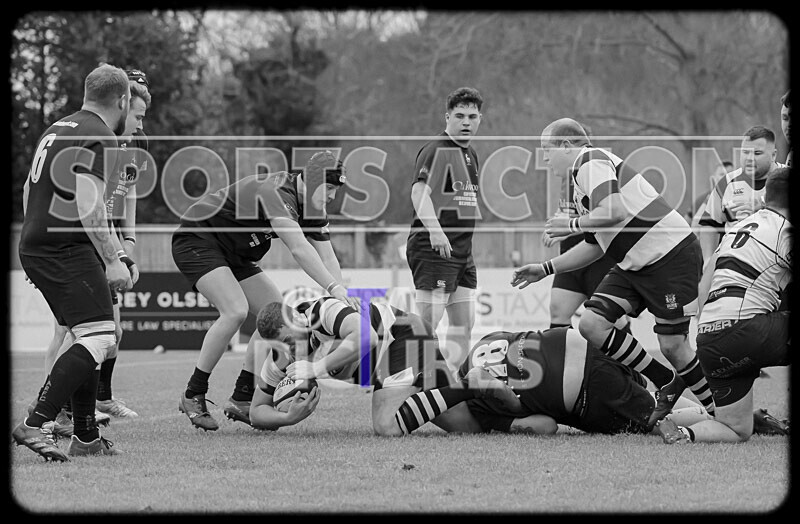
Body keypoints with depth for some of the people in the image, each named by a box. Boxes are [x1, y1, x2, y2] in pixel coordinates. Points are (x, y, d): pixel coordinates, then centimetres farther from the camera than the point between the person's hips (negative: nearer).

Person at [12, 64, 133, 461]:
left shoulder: (58, 129, 19)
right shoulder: (100, 138, -10)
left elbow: (28, 194, 24)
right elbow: (88, 204, -20)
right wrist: (113, 260, -19)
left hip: (33, 246, 10)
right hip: (68, 250, -10)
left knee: (87, 339, 16)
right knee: (99, 338, -14)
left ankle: (85, 436, 16)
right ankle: (35, 425, -24)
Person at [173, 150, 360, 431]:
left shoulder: (312, 210, 0)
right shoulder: (277, 192, -30)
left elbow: (327, 258, -3)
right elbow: (299, 248, -40)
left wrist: (340, 299, -19)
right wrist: (334, 288, -44)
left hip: (234, 254, 10)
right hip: (196, 239, -10)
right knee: (235, 311, -27)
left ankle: (241, 398, 5)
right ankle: (193, 396, -17)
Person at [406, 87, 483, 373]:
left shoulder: (470, 154, 18)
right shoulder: (435, 151, -11)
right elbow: (419, 192, -25)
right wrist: (435, 230, -39)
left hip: (462, 250, 9)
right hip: (434, 248, -9)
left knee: (464, 325, 8)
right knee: (427, 324, -12)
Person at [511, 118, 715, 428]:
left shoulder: (591, 161, -9)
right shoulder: (582, 174, 21)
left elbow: (614, 212, -26)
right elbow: (594, 247, 27)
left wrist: (572, 225, -10)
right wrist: (545, 269, 24)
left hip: (672, 255, -10)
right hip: (634, 264, 10)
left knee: (672, 346, -9)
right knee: (592, 324, -4)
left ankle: (720, 412, 9)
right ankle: (666, 383, 6)